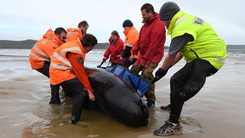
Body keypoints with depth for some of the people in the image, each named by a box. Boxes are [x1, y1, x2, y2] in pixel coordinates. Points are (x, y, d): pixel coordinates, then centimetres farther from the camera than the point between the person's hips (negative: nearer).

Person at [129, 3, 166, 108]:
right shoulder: (146, 24, 12)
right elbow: (140, 40, 14)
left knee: (147, 73, -24)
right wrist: (134, 53, 7)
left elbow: (153, 45, -22)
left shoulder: (158, 25, -17)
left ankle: (151, 100, -13)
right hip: (143, 54, 9)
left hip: (154, 55, -9)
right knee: (133, 70, 7)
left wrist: (144, 59, -22)